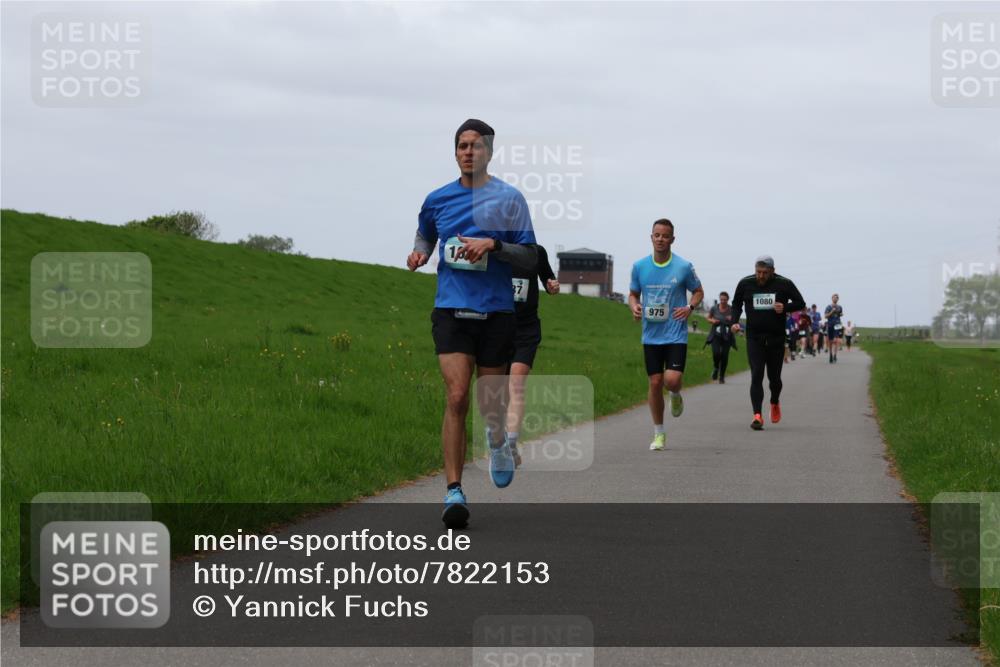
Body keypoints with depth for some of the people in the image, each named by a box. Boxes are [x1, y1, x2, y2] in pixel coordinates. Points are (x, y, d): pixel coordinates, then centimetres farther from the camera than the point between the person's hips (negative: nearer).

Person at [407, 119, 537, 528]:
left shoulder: (509, 198, 1)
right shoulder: (437, 200, 9)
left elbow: (529, 257, 1)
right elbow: (425, 236, 28)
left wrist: (493, 245, -16)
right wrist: (418, 253, 5)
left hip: (496, 311, -1)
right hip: (451, 309, 1)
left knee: (490, 401, 6)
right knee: (456, 396, -14)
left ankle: (499, 442, 43)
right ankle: (454, 491, -15)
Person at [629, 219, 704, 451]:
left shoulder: (684, 267, -4)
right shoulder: (639, 266, 2)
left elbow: (698, 291, 9)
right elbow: (633, 294, 15)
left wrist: (690, 307, -10)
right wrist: (634, 307, -7)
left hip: (676, 335, -2)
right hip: (651, 335, 2)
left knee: (672, 380, -17)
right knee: (655, 383, 2)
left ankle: (676, 395, 22)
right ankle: (658, 434, 15)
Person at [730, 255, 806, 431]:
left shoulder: (784, 284, -4)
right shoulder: (745, 284, 0)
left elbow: (800, 303, 5)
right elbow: (736, 304, 16)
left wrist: (785, 307, -15)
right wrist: (735, 321, -1)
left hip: (776, 338, 0)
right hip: (754, 337, 0)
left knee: (774, 377, 9)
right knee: (756, 376, -13)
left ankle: (775, 403, 40)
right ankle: (757, 415, -18)